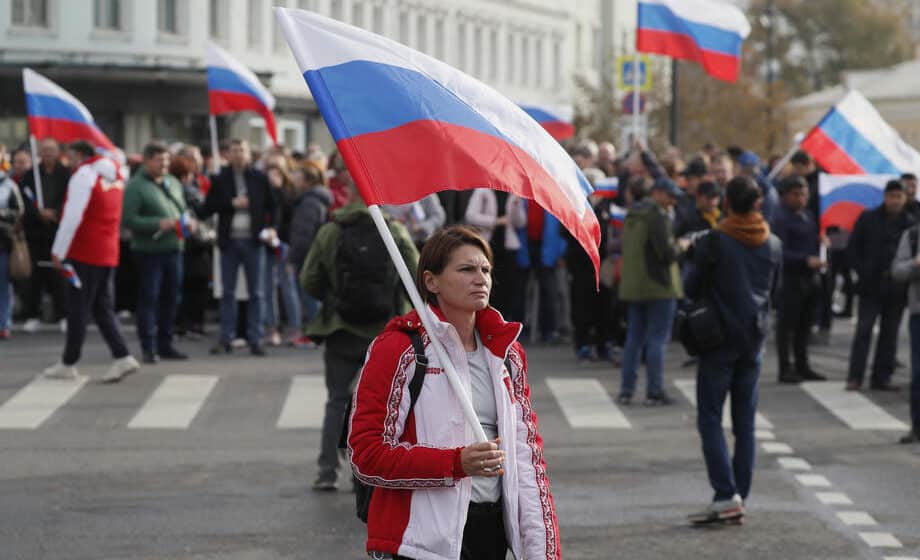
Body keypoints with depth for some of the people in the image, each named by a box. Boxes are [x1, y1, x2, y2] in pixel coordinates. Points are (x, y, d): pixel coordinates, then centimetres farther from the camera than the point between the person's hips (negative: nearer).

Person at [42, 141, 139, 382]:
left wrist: (58, 251, -13)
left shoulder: (83, 175, -12)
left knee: (78, 310, 0)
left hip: (83, 253, -7)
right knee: (103, 309, 10)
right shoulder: (114, 175, 13)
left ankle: (68, 364, 6)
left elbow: (72, 217, -18)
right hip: (109, 253, 7)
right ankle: (122, 357, -2)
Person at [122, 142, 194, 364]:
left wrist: (188, 221, 1)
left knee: (171, 299, 10)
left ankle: (165, 344, 20)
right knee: (148, 299, -3)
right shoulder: (136, 186, -9)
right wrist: (159, 224, -22)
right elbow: (127, 219, -17)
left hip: (174, 250, 7)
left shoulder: (174, 183, 13)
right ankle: (148, 347, 2)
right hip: (148, 251, -7)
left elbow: (184, 208, 24)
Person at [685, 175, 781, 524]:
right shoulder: (773, 246, 4)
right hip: (754, 341, 5)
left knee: (710, 419, -2)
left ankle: (726, 494, -13)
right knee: (745, 424, 10)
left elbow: (692, 289, -5)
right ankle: (740, 498, 10)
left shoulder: (712, 243, -12)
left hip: (719, 340, -5)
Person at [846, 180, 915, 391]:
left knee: (889, 335, 6)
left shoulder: (910, 224, 5)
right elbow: (853, 247, 3)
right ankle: (855, 377, -3)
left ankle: (881, 377, 12)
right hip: (871, 286, -2)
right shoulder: (868, 218, 1)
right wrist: (864, 273, -7)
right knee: (863, 331, -5)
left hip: (897, 289, 2)